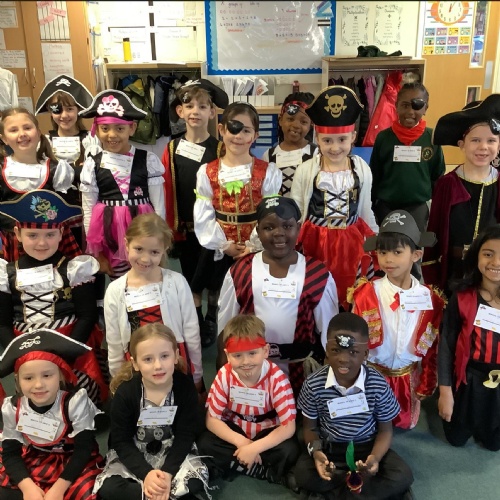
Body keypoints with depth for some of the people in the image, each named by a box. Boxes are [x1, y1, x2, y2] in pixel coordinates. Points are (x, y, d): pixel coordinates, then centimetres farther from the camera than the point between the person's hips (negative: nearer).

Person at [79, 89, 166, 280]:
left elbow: (159, 204, 0)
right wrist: (96, 252, 5)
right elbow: (88, 211, 4)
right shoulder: (92, 165, -1)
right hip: (110, 234, 1)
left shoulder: (148, 160, -3)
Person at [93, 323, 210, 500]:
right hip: (134, 454, 0)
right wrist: (145, 473, -27)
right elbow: (121, 441, -12)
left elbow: (186, 436, -12)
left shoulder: (185, 387, -16)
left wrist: (168, 472, -25)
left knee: (194, 483, -26)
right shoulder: (125, 393, -17)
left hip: (173, 451, 0)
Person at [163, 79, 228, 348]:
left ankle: (212, 323, 27)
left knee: (213, 280, 9)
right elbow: (167, 193, 2)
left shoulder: (220, 150, -7)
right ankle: (194, 326, 30)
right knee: (190, 280, 14)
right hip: (183, 228, 3)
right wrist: (170, 227, 1)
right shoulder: (172, 149, 0)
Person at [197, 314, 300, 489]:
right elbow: (212, 419, -14)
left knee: (289, 451, -30)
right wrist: (240, 441, -28)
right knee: (204, 444, -24)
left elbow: (288, 426, -23)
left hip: (267, 433, -2)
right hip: (234, 430, 3)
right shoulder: (224, 375, -19)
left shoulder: (277, 378, -24)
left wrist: (254, 448, -33)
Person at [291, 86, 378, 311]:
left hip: (350, 243, 2)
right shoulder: (305, 170, -9)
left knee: (349, 298, 12)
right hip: (315, 242, -1)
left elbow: (366, 211, 8)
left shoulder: (362, 169, -3)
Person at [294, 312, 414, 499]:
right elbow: (310, 427, -1)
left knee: (403, 477, -22)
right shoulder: (313, 384, -15)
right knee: (303, 474, -27)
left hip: (367, 446, 0)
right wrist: (315, 450, -23)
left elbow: (385, 430, -4)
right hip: (328, 447, 1)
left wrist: (375, 457, -24)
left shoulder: (379, 385, -16)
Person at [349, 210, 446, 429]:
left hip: (408, 378, 2)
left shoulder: (430, 299, -10)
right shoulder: (367, 294, -17)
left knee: (405, 423, 20)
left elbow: (433, 347, 0)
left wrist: (426, 386, 5)